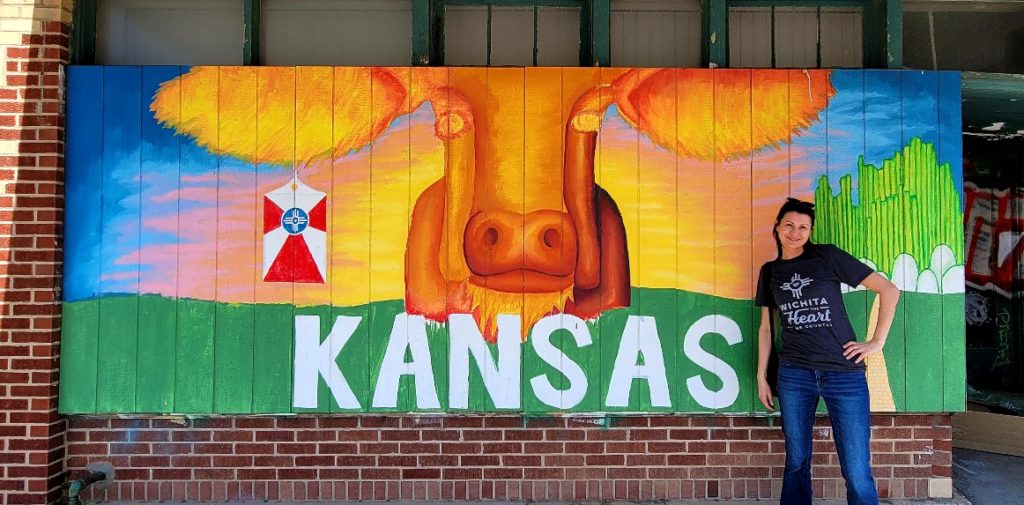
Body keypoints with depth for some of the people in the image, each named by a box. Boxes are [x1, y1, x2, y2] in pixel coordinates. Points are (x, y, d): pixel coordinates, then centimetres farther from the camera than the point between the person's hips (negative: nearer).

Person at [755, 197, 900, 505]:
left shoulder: (828, 256, -1)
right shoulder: (769, 272, 10)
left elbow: (888, 290, 0)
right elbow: (766, 326, 15)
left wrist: (877, 342, -4)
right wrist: (761, 376, 12)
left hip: (845, 373, -3)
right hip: (794, 375, 3)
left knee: (857, 473, -3)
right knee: (796, 463, 10)